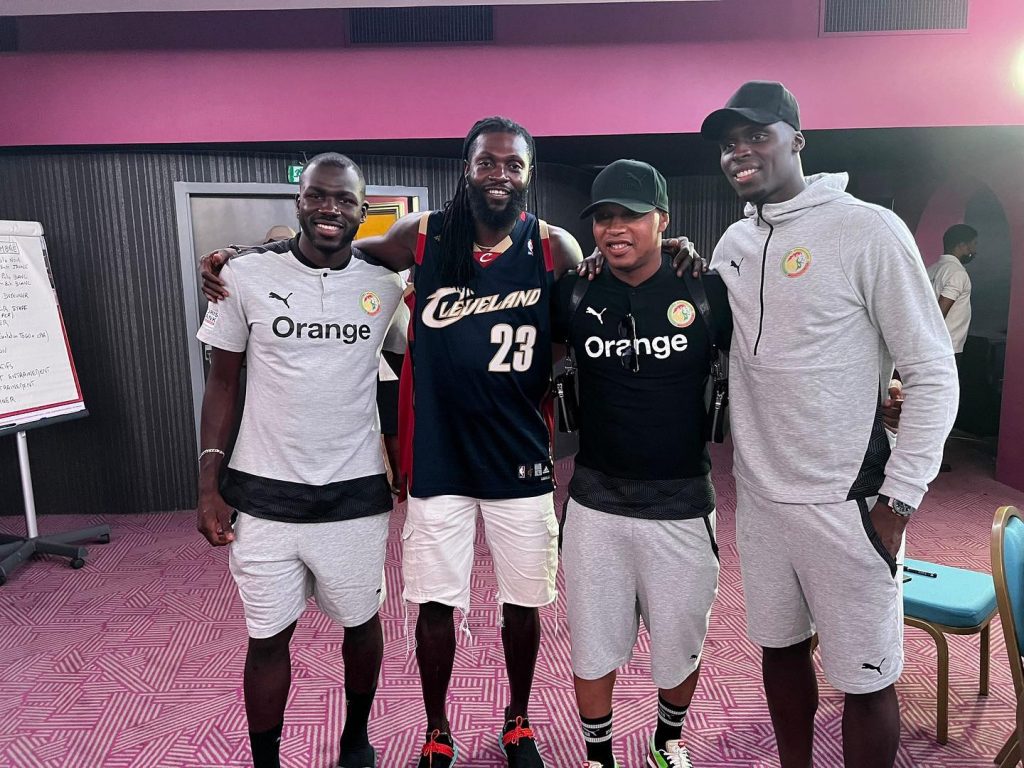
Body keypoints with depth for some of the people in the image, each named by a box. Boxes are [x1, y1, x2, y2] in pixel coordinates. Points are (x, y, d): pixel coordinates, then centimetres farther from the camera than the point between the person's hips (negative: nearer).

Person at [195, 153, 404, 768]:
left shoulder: (386, 287, -1)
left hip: (356, 494, 1)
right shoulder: (247, 278, -3)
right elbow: (223, 381, 3)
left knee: (361, 622, 16)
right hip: (264, 495, 0)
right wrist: (209, 486, -1)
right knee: (268, 636, 11)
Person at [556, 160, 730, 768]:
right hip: (596, 498, 1)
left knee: (681, 642, 17)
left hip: (681, 501, 0)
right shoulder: (575, 293, -3)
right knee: (593, 644, 13)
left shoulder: (706, 289, -7)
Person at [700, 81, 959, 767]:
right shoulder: (734, 244, 8)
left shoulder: (868, 229, -9)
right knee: (780, 647, 19)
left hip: (844, 503, -5)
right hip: (758, 496, 6)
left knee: (866, 678, 7)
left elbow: (934, 373, -8)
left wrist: (900, 497, -11)